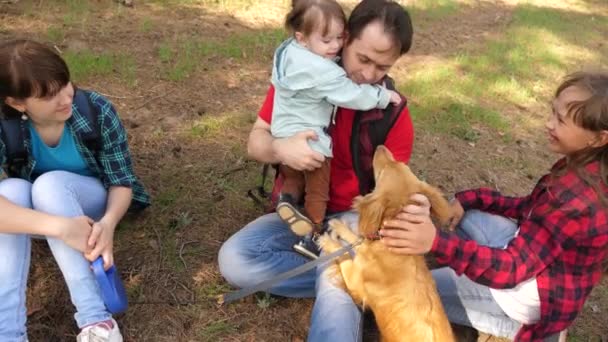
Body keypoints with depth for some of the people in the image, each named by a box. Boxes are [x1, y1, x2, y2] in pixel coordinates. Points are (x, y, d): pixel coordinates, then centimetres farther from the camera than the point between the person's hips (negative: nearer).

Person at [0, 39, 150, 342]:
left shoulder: (97, 111, -23)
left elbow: (121, 181, -19)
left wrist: (108, 222, -39)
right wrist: (61, 226, -50)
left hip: (92, 203, -1)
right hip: (40, 217, 2)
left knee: (50, 184, -34)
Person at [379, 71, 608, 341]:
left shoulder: (576, 198, -35)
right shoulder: (580, 168, -8)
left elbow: (514, 268, -38)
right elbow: (530, 208, 6)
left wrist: (437, 243, -54)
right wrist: (472, 198, -6)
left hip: (535, 294, -9)